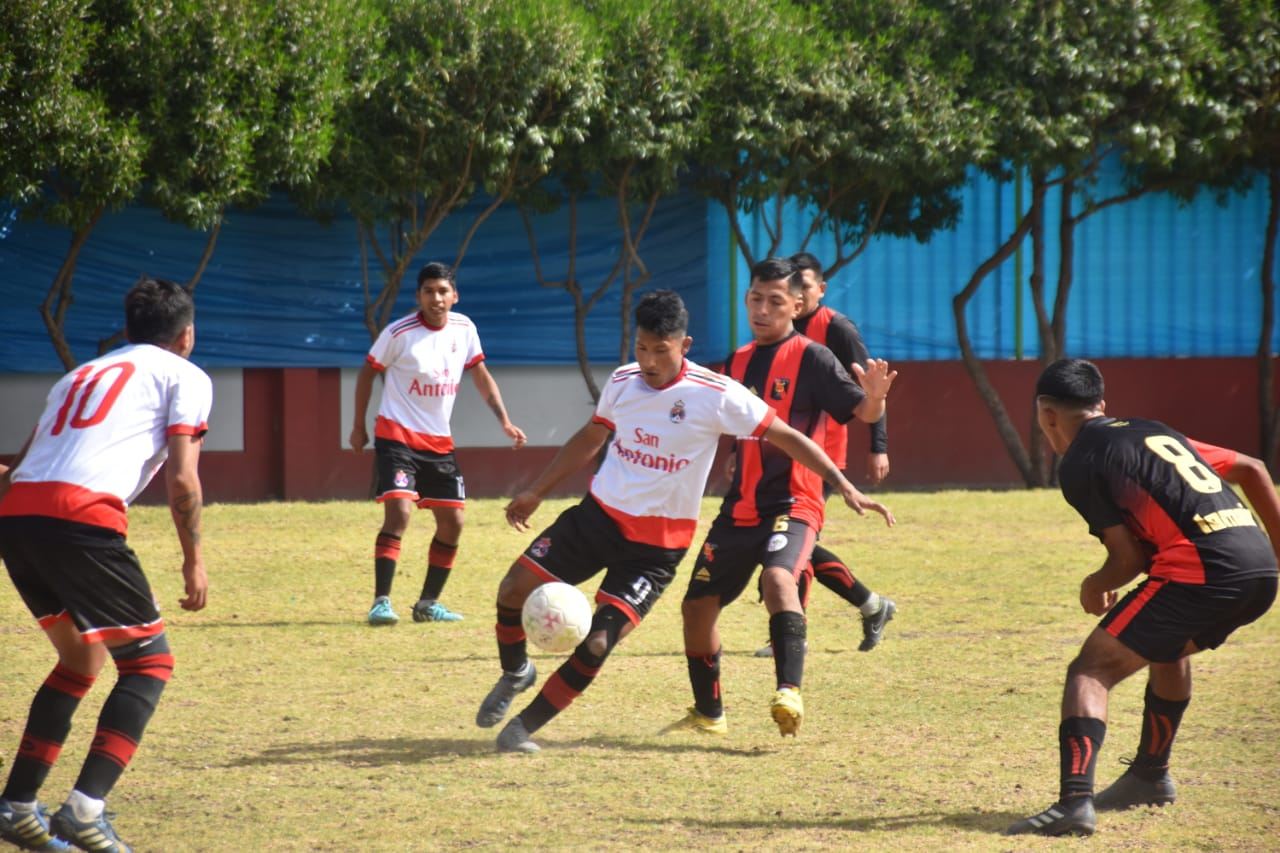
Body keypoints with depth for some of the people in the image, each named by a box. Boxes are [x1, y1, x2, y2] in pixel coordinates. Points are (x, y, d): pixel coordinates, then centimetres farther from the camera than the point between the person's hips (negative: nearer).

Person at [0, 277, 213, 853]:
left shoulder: (81, 375, 32)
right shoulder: (185, 377, 14)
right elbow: (182, 480, 2)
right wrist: (194, 561, 10)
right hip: (82, 517, -7)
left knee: (82, 660, 24)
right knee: (149, 662, 5)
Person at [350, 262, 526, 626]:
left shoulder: (464, 329, 1)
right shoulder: (399, 333, -13)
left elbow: (481, 376, 13)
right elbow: (367, 372, 1)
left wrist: (505, 421, 2)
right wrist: (359, 426, 3)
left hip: (439, 442, 6)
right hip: (397, 435, -6)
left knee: (452, 522, 4)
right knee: (398, 512, -22)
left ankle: (428, 603, 18)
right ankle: (381, 602, -19)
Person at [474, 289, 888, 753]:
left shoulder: (716, 395, -15)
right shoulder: (623, 381, 1)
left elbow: (786, 436, -10)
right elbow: (590, 439, 19)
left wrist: (843, 485, -15)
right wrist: (535, 492, 20)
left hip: (656, 546, -5)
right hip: (597, 516, 5)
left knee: (597, 645, -15)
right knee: (514, 589, -4)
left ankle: (525, 726, 4)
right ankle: (515, 673, 27)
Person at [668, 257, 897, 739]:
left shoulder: (811, 358, -6)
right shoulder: (737, 364, 13)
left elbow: (862, 412, -16)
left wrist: (875, 398, -37)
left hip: (793, 504, -7)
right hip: (739, 509, 7)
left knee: (777, 577, -34)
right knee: (697, 604, 9)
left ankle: (790, 693, -41)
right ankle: (708, 713, 27)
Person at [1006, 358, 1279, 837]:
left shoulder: (1079, 464, 3)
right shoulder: (1154, 432, 27)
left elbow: (1129, 558, 0)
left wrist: (1095, 586, 20)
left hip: (1199, 574, -8)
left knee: (1091, 670, -4)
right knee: (1169, 645, 35)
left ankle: (1074, 801, -23)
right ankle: (1151, 776, 46)